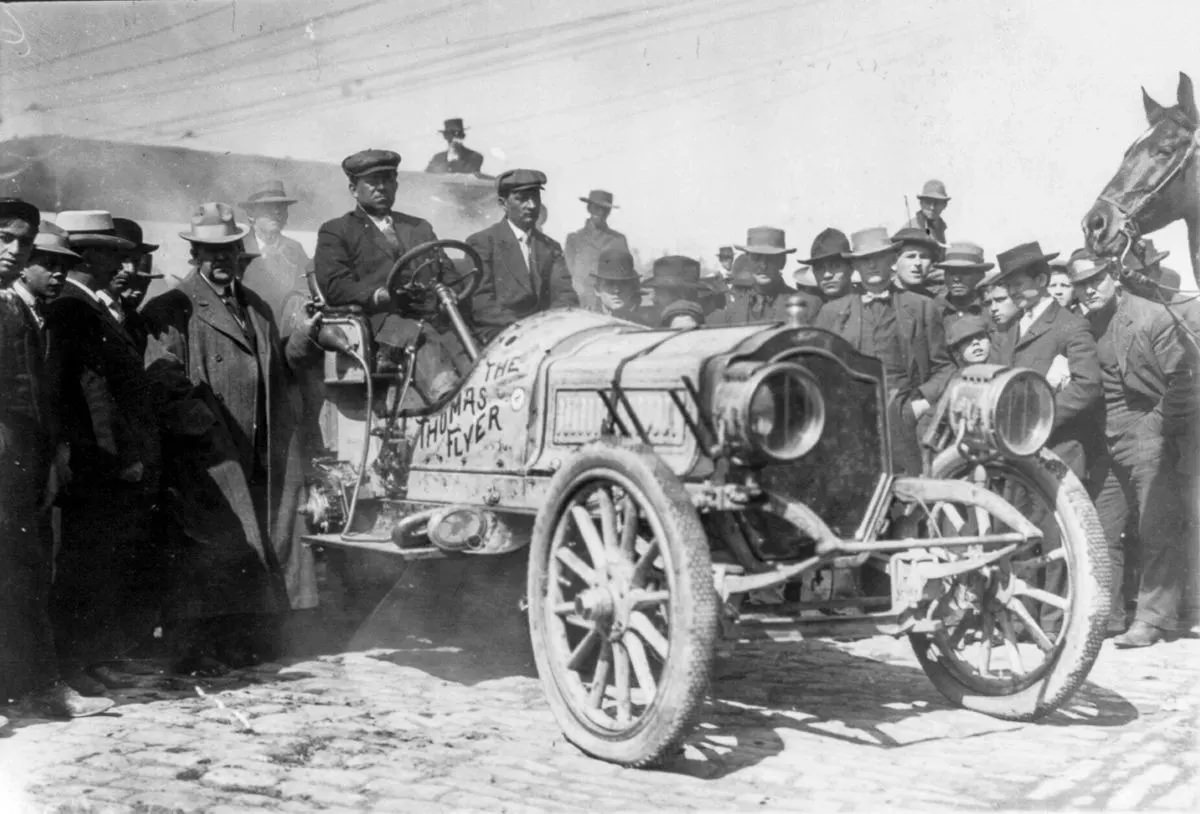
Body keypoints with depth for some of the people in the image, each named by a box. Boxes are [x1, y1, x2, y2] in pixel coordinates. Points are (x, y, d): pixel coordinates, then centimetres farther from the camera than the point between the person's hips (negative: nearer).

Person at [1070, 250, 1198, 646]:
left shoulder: (1153, 317, -7)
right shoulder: (1084, 327, 9)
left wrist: (1162, 428, -11)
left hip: (1148, 433, -6)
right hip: (1106, 442, 6)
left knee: (1158, 532, -5)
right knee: (1100, 531, 6)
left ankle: (1154, 619, 0)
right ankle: (1104, 616, 14)